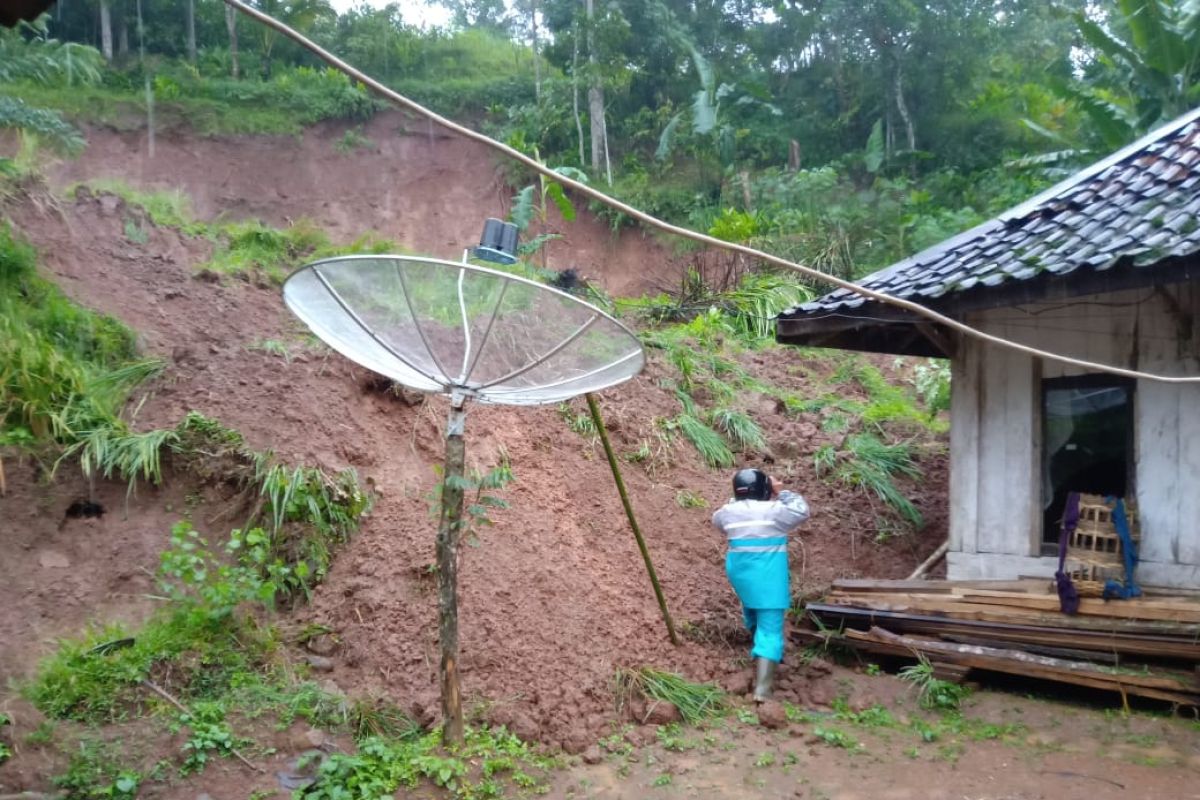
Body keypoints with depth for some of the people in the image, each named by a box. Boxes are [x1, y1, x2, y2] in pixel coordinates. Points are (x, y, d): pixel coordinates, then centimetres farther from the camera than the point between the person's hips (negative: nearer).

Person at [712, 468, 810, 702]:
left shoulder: (729, 511, -1)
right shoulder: (773, 510, -13)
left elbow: (717, 519, 23)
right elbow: (801, 510, 3)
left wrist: (736, 499, 19)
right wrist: (782, 492, 10)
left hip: (740, 574, 5)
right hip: (768, 578, -5)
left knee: (751, 609, 33)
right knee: (769, 629, -4)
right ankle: (761, 690, -13)